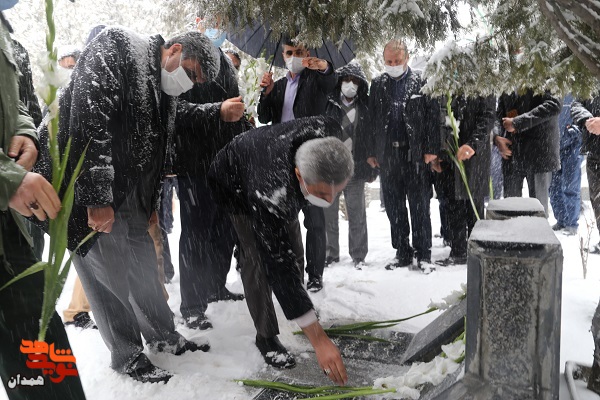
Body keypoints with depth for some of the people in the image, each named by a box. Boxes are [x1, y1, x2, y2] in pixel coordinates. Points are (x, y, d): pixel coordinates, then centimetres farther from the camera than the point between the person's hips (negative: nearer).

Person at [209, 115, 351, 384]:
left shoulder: (329, 133, -36)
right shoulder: (270, 194, -50)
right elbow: (280, 267, -47)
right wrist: (319, 340, -45)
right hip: (235, 183, -5)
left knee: (292, 250, 9)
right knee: (259, 259, -15)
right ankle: (266, 337, 1)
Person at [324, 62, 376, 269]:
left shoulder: (365, 107, 6)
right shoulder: (328, 104, 2)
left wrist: (372, 167, 0)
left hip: (355, 168, 0)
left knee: (357, 214, 6)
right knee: (328, 212, 8)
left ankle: (358, 255, 18)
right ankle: (330, 252, 22)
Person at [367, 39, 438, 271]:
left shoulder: (421, 82, 1)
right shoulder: (378, 84, 10)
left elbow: (432, 117, -2)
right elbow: (371, 119, 10)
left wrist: (431, 149, -8)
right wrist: (371, 152, 6)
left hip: (416, 154, -3)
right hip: (388, 154, 4)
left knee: (419, 206, 4)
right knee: (393, 207, 9)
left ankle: (423, 254, 15)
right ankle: (402, 252, 21)